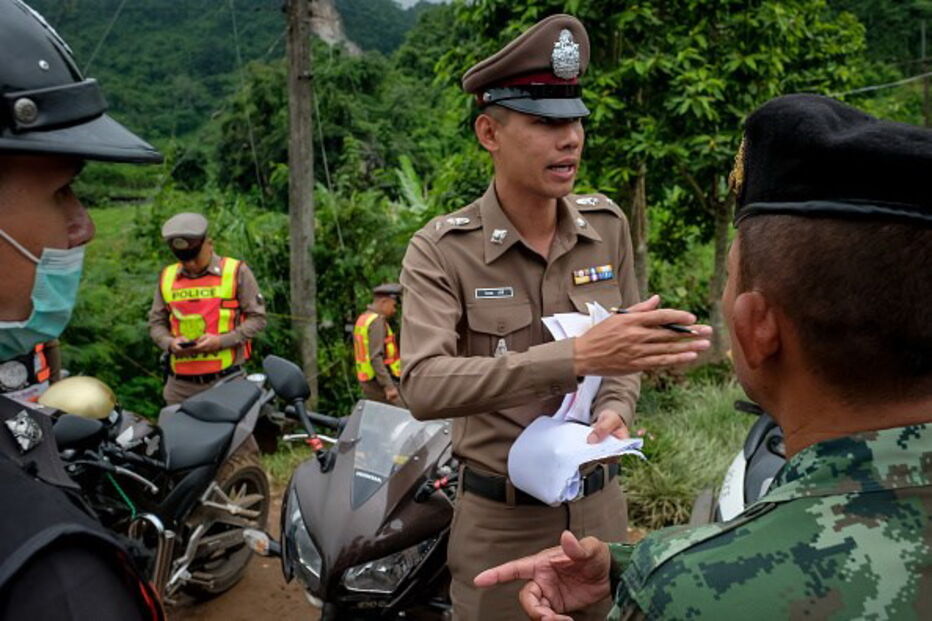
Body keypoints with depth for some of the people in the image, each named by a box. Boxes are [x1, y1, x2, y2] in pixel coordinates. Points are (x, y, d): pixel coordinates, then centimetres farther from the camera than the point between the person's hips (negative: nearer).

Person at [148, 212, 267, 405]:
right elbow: (156, 322, 18)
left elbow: (257, 318, -1)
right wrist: (170, 343, -5)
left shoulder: (236, 271, 0)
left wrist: (221, 341, -13)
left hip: (226, 380, -3)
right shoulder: (167, 277, 13)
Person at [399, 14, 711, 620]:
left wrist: (615, 409, -13)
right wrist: (575, 355, -39)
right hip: (500, 516, -3)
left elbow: (627, 347, 9)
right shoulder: (441, 249, -16)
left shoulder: (607, 224, -2)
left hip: (599, 502, 4)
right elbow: (424, 387, -29)